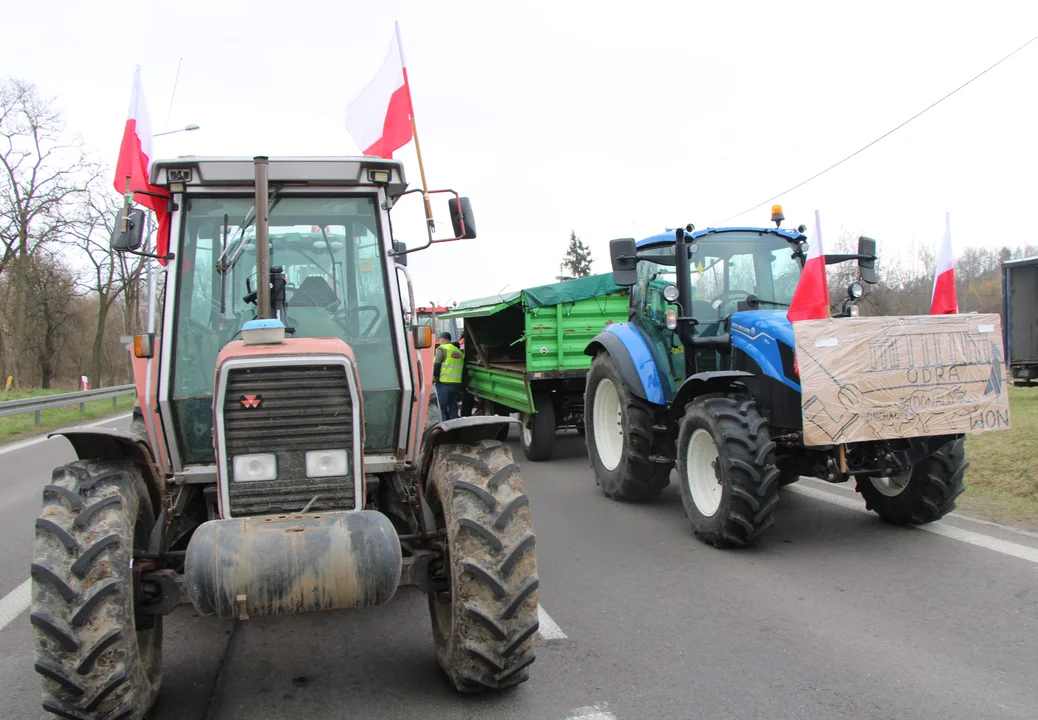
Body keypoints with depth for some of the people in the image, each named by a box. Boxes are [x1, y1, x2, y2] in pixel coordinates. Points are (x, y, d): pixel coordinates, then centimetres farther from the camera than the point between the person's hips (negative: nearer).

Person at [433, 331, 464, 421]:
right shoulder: (459, 352, 17)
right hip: (456, 384, 6)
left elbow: (436, 366, -12)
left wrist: (434, 379, -3)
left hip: (443, 383, -6)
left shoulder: (442, 349, -4)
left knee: (442, 408, -2)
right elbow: (462, 369, 19)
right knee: (453, 408, 13)